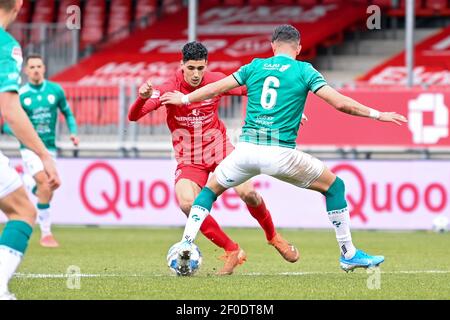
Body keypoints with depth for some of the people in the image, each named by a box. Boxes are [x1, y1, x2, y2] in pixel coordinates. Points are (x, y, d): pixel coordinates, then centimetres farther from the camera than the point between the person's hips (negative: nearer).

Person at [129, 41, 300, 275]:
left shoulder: (216, 81, -10)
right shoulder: (170, 89, -17)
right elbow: (133, 116, -23)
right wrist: (143, 98, -46)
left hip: (220, 150, 1)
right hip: (189, 160, -1)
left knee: (248, 193, -16)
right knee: (187, 204, -26)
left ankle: (273, 236, 16)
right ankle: (232, 252, -11)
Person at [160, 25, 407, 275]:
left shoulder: (255, 67, 12)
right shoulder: (304, 70, 3)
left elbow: (216, 88, 22)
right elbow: (340, 102, -4)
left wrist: (184, 99, 38)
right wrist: (376, 114, 5)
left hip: (246, 149, 3)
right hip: (281, 154, -3)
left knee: (211, 190, 25)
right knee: (334, 186, 15)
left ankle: (186, 244, 7)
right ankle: (349, 255, 15)